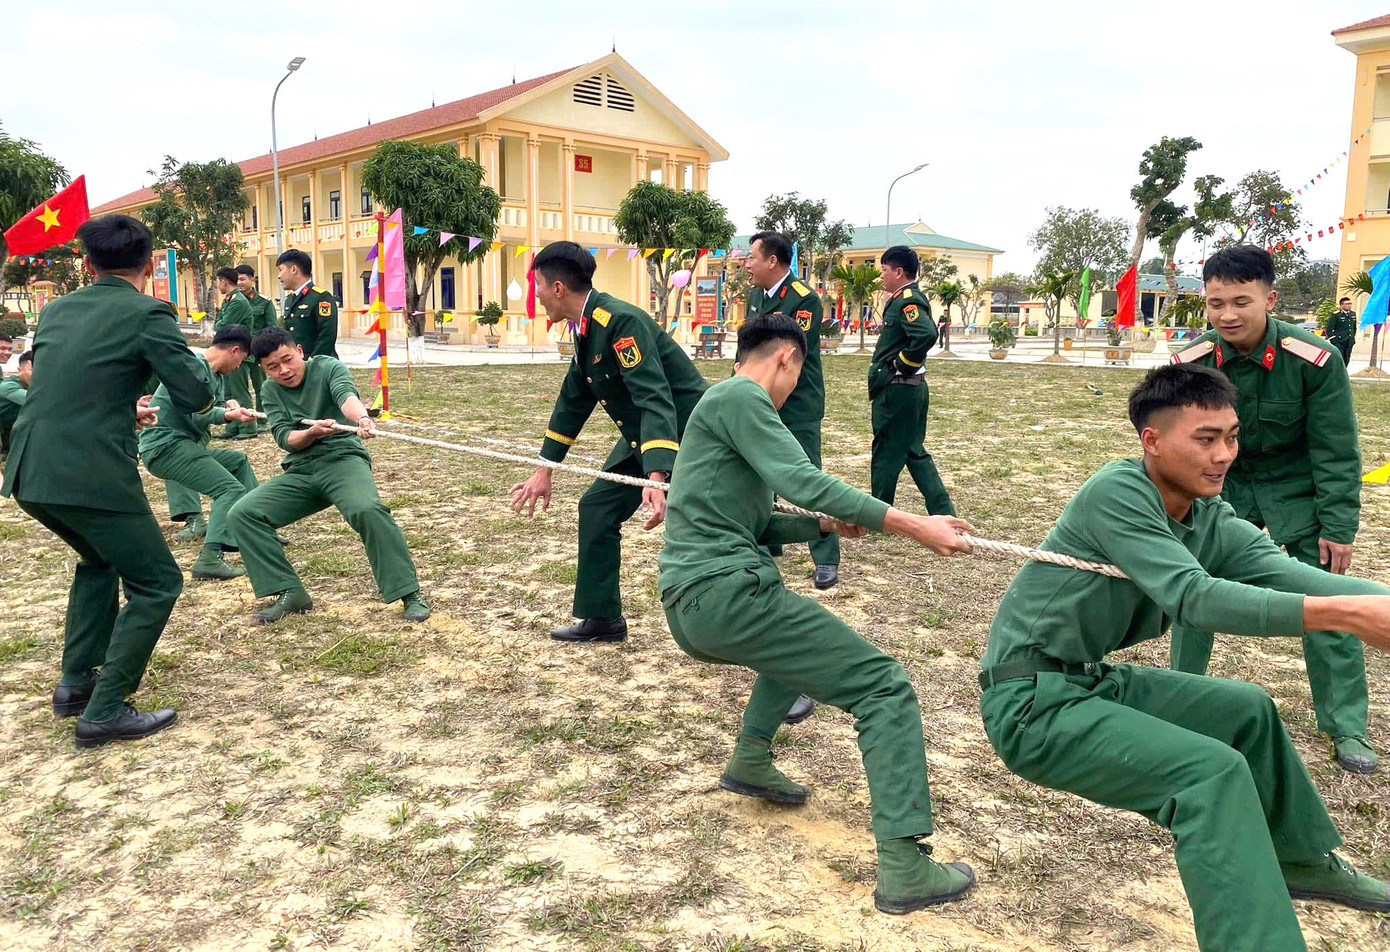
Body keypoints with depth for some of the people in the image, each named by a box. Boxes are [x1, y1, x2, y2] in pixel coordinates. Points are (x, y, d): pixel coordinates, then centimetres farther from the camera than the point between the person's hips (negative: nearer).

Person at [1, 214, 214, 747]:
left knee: (99, 560, 31)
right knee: (156, 584, 7)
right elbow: (195, 397, -9)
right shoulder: (148, 315, -6)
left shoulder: (56, 310, 15)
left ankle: (77, 681, 34)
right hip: (92, 477, -7)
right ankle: (104, 712, 5)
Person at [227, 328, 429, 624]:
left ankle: (409, 594, -25)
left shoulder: (327, 367, -1)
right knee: (241, 515, -13)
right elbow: (285, 439, 0)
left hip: (343, 458, -5)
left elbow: (346, 395, -23)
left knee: (367, 509, -35)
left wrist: (362, 417, -47)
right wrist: (312, 432, -23)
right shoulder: (271, 390, 11)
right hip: (299, 472, 5)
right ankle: (290, 594, -9)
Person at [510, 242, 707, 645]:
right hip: (643, 436, 10)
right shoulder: (587, 330, 7)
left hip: (689, 436, -10)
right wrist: (544, 470, 18)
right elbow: (572, 402, 16)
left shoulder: (621, 322, -24)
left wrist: (657, 478, -44)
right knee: (597, 508, 11)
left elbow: (655, 399, -34)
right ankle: (602, 619, 22)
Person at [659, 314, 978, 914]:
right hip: (723, 590, -10)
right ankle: (904, 868, -11)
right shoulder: (740, 397, -5)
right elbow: (800, 480, -18)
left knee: (795, 638, 37)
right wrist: (912, 526, -18)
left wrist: (828, 525, 12)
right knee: (885, 688, -6)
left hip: (690, 607, 10)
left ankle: (751, 762, 28)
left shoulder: (726, 403, 25)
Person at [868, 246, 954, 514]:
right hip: (912, 388, 10)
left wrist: (902, 364, -21)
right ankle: (943, 513, 16)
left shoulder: (907, 300, -17)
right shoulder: (908, 298, 13)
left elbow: (926, 334, -33)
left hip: (897, 390, -10)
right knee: (914, 452, 16)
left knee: (885, 455, 3)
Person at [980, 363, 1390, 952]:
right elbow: (1192, 596, -32)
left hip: (1093, 682, 9)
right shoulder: (1116, 493, -22)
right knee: (1213, 772, -23)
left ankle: (1301, 859, 41)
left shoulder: (1211, 521, 2)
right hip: (1033, 704, -9)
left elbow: (1285, 571, -14)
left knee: (1248, 710, 20)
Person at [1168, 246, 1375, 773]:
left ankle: (1346, 727, 16)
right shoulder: (1190, 362, -18)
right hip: (1224, 485, 2)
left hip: (1298, 489, -1)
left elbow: (1335, 451, -14)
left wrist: (1337, 527, -13)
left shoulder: (1314, 359, -23)